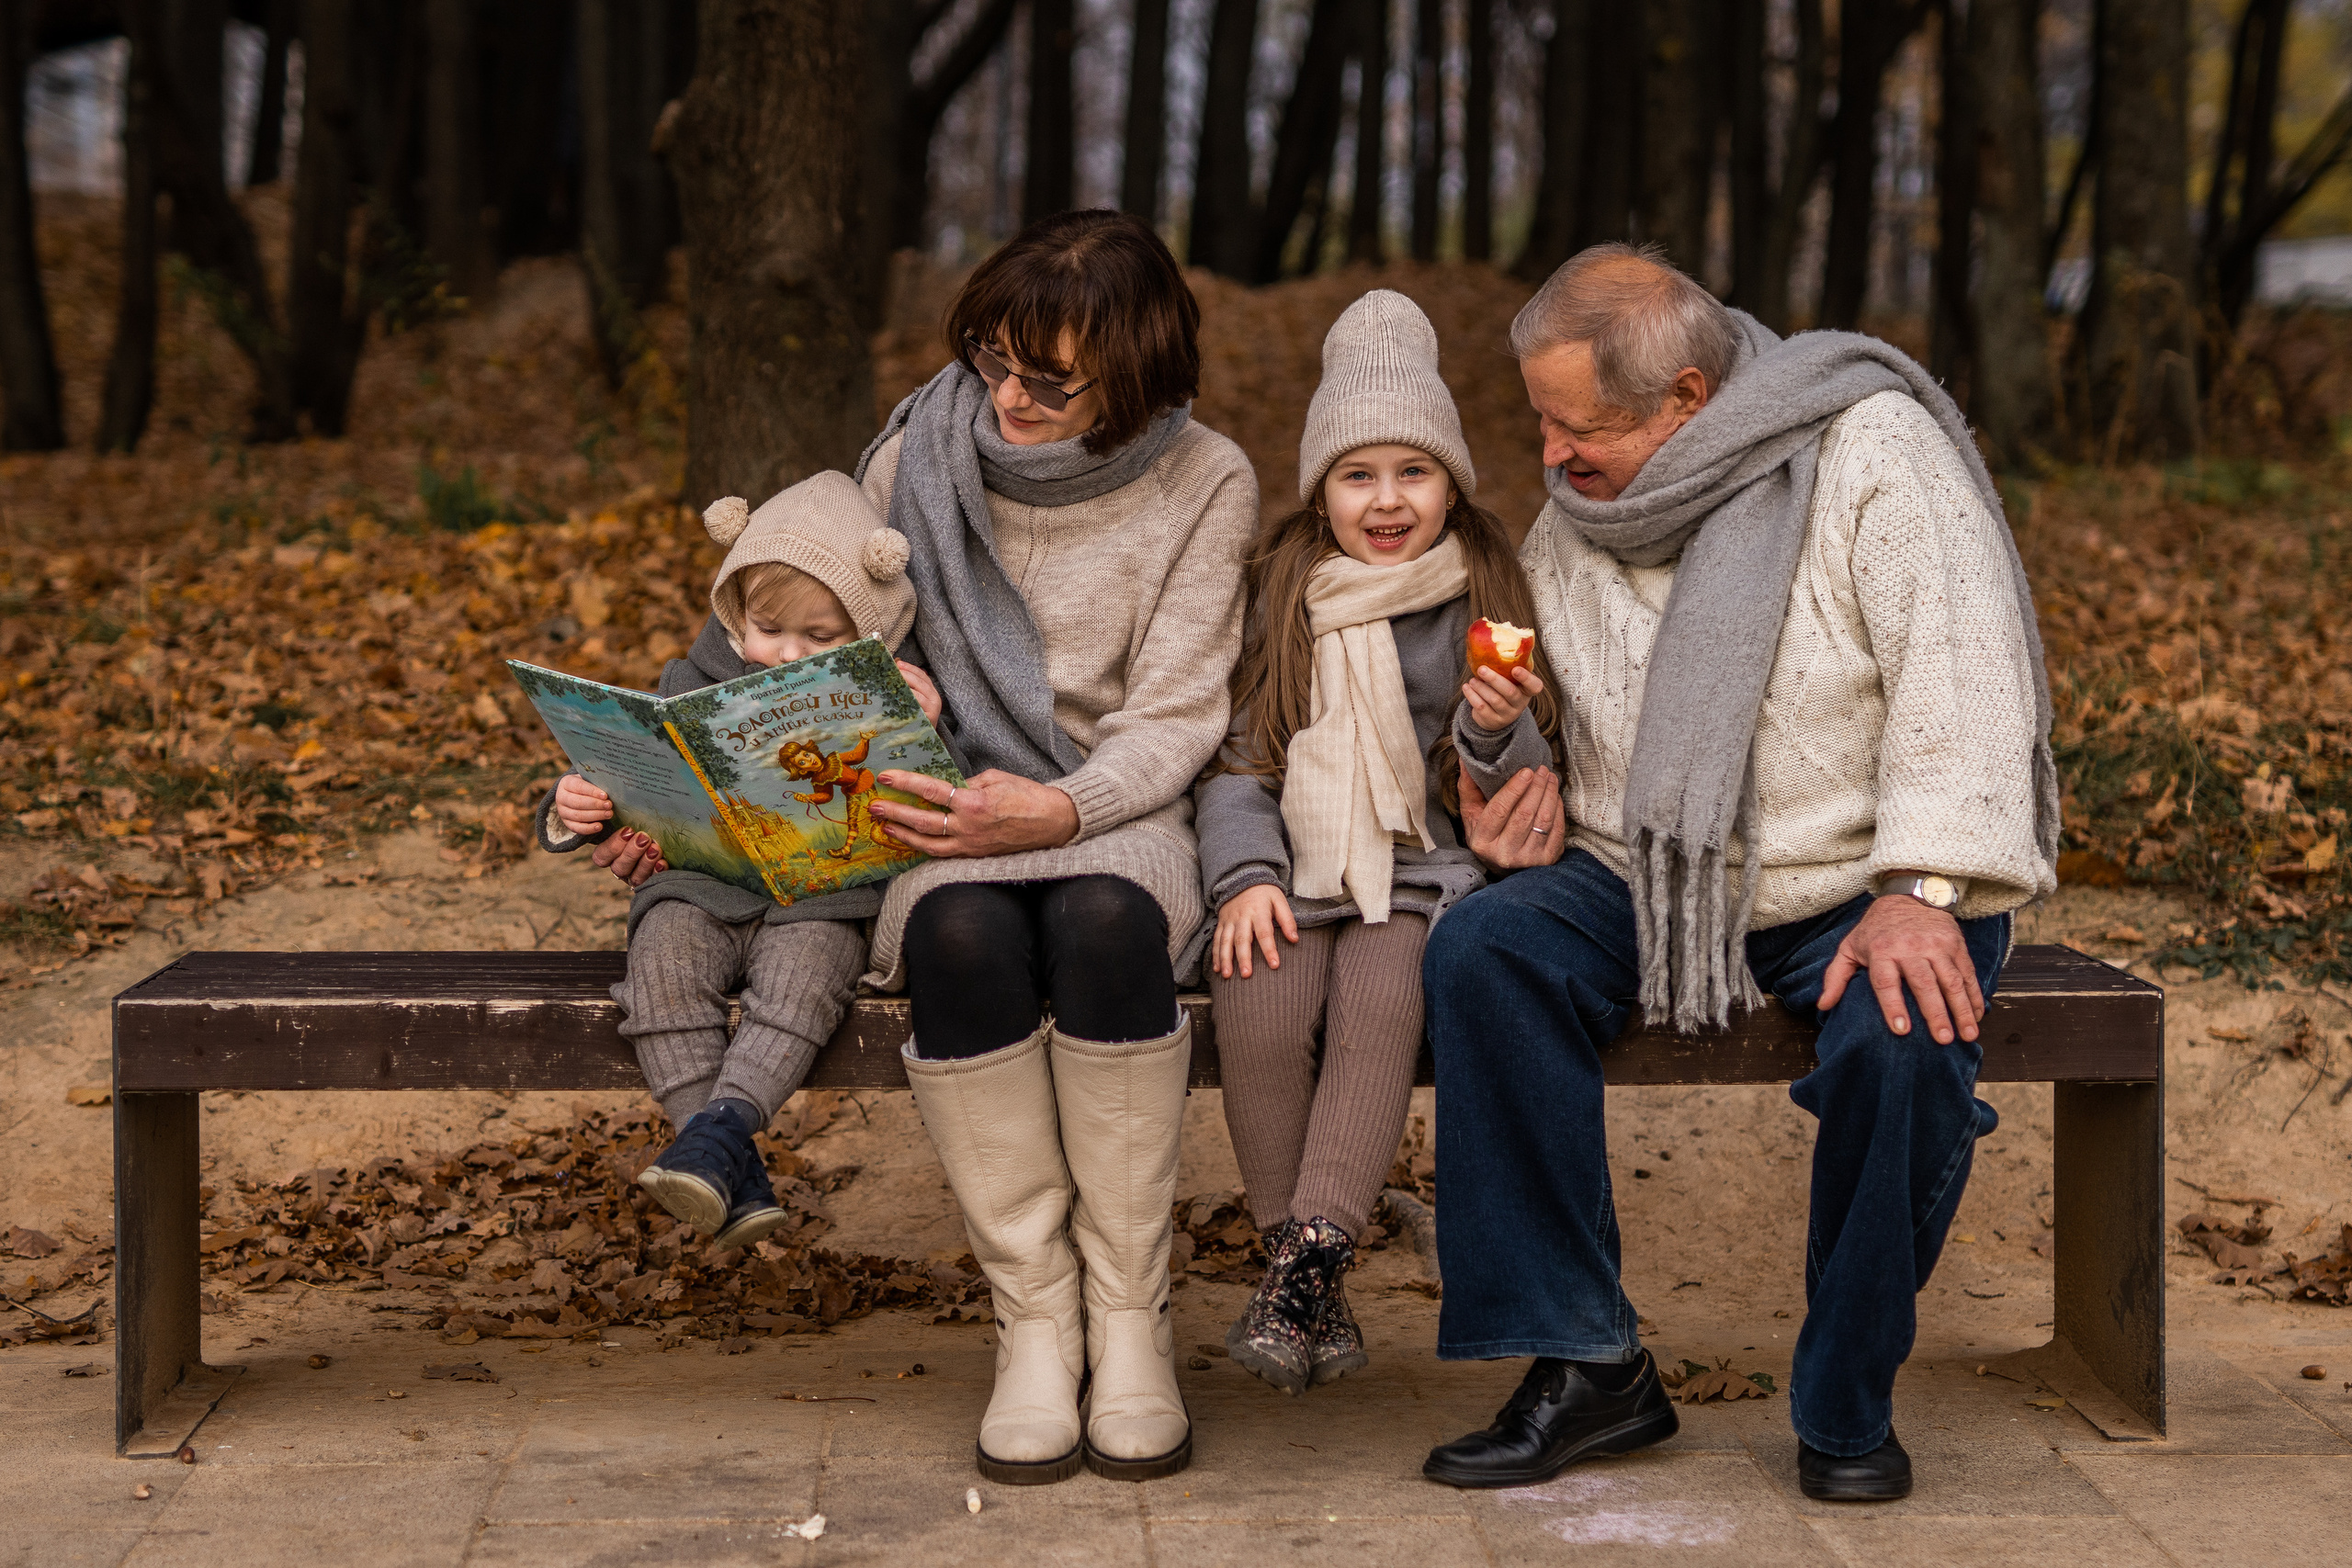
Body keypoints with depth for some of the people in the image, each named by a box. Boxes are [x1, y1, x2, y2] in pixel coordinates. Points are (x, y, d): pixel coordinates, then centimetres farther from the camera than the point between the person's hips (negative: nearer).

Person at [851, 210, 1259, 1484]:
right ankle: (1033, 1316, -21)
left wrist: (1055, 811, -28)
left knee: (1103, 918, -37)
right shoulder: (918, 458, 2)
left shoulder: (1204, 486, -3)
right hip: (940, 815, 1)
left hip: (1116, 815, -1)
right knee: (962, 930, -35)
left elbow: (1168, 723, -7)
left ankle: (1129, 1314, -23)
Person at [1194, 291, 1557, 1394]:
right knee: (1259, 1007, -28)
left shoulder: (1484, 603, 6)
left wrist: (1499, 729, -17)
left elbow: (1528, 794, 5)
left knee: (1381, 1000, -32)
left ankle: (1308, 1262, -28)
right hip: (1289, 874, 1)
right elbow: (1233, 757, 7)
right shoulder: (1272, 593, 9)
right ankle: (1310, 1276, -15)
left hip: (1422, 875, -1)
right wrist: (1245, 875, -9)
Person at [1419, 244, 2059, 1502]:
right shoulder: (1568, 529, 6)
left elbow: (1962, 671, -22)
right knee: (1483, 952, -23)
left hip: (1860, 890, -4)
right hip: (1655, 882, 5)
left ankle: (1847, 1404, -11)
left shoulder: (1872, 451, -13)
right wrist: (1528, 811, -2)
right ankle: (1586, 1364, -20)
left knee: (1903, 1036, -35)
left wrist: (1921, 893, -32)